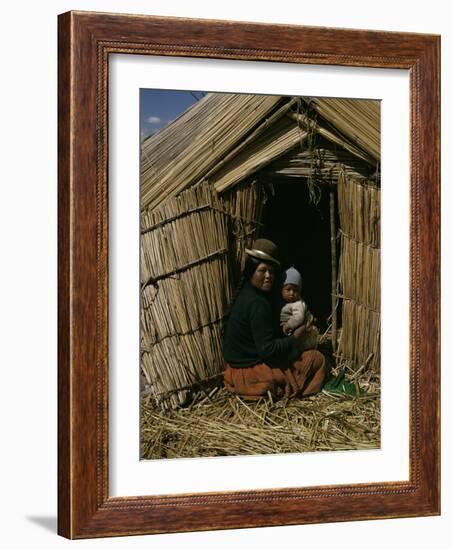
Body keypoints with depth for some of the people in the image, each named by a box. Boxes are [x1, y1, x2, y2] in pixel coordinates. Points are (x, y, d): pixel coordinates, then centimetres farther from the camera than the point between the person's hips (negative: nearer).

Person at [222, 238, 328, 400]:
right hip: (251, 374, -9)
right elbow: (267, 349, -26)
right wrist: (294, 338, -13)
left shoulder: (245, 294, 5)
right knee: (317, 359, -1)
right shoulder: (257, 304, -25)